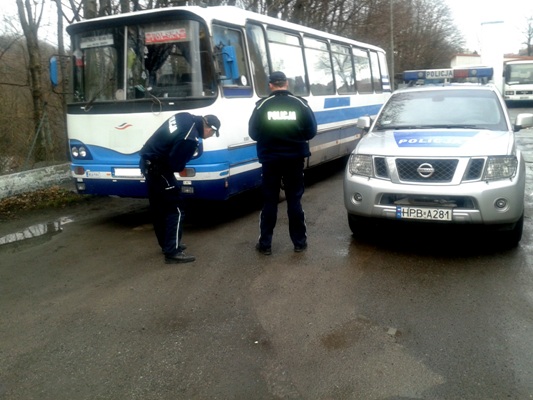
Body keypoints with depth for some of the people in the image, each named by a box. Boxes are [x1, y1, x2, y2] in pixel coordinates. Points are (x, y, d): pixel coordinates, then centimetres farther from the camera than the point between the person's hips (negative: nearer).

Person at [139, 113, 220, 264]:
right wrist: (181, 167, 3)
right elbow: (175, 165, -19)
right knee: (174, 209, -4)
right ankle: (172, 252, -2)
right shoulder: (190, 139, -25)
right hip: (157, 168, -10)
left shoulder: (185, 117, 2)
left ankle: (167, 244, 32)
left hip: (148, 161, 10)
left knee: (159, 207, 18)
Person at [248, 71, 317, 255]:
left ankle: (265, 244, 12)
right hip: (294, 159, 1)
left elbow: (253, 133, -2)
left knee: (269, 202, 8)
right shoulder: (301, 104, -3)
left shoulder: (262, 105, -5)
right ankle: (300, 242, 16)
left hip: (270, 160, 0)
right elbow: (311, 131, -2)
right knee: (294, 201, 10)